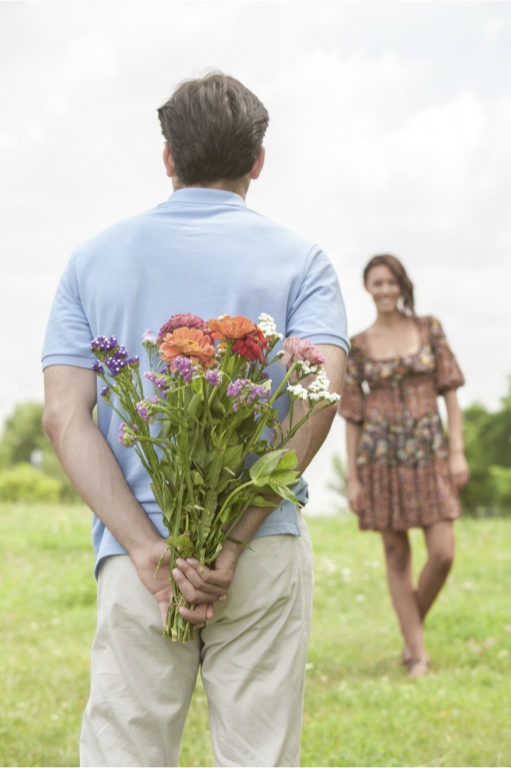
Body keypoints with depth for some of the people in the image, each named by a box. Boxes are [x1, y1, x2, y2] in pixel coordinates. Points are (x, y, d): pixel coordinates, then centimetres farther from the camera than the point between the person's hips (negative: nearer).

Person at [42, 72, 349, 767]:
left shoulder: (95, 258, 10)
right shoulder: (298, 260, 5)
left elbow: (64, 416, -2)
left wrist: (148, 549, -8)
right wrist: (232, 542, -12)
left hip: (135, 554, 1)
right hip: (265, 549, -1)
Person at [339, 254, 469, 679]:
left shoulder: (430, 329, 5)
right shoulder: (358, 345, 2)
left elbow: (450, 392, 4)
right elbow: (352, 414, 3)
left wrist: (458, 451, -4)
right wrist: (352, 478, 0)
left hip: (429, 451, 1)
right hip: (381, 455, -1)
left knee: (443, 553, -8)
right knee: (397, 556, 3)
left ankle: (413, 630, 19)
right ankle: (418, 654, 12)